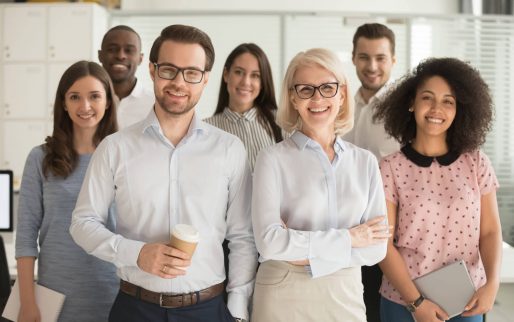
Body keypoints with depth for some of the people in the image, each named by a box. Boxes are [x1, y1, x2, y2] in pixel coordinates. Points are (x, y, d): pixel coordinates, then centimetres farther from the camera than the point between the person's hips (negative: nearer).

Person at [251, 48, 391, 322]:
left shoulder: (365, 162, 3)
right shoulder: (273, 159, -7)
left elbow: (377, 246, -2)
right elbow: (269, 241, -17)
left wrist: (308, 254, -13)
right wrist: (347, 238, -12)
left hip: (346, 297, 3)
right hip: (283, 298, -3)